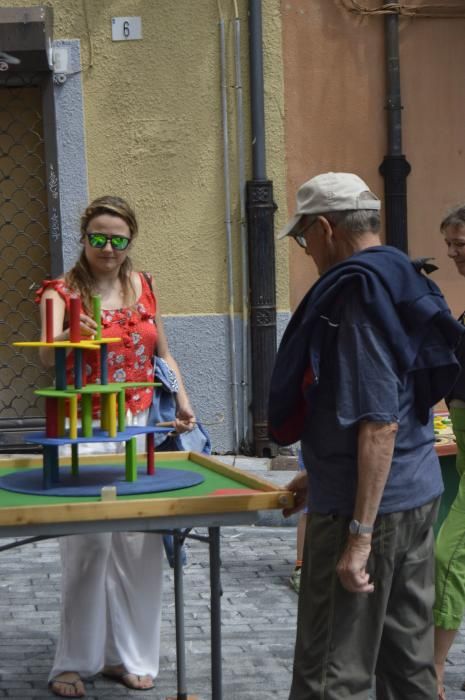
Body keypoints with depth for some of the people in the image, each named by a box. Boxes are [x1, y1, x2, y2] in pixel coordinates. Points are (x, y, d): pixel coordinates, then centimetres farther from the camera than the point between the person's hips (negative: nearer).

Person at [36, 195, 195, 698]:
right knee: (88, 542, -7)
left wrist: (182, 400, 4)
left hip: (140, 425, 4)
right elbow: (46, 357, -21)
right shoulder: (63, 291, -3)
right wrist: (68, 337, -43)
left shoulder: (142, 286, 9)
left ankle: (128, 654, 14)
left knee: (139, 540, 2)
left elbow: (162, 352, 19)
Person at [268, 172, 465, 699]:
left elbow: (380, 422, -23)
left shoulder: (359, 295, -17)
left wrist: (360, 533, -23)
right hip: (417, 494, 10)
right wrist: (322, 476, 26)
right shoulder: (399, 285, 12)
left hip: (365, 505, -10)